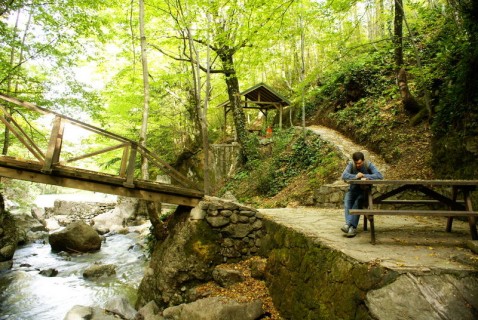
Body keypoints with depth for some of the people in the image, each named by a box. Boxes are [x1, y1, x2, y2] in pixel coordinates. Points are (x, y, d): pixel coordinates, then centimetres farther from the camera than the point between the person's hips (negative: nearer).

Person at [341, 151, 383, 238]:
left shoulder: (369, 164, -10)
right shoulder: (351, 164, -7)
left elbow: (380, 175, -21)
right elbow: (344, 176, -18)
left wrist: (365, 176, -27)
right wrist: (356, 176, -29)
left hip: (365, 189, -1)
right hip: (353, 188, 2)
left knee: (358, 201, -32)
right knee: (347, 201, -29)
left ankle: (349, 224, -35)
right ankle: (352, 227, -35)